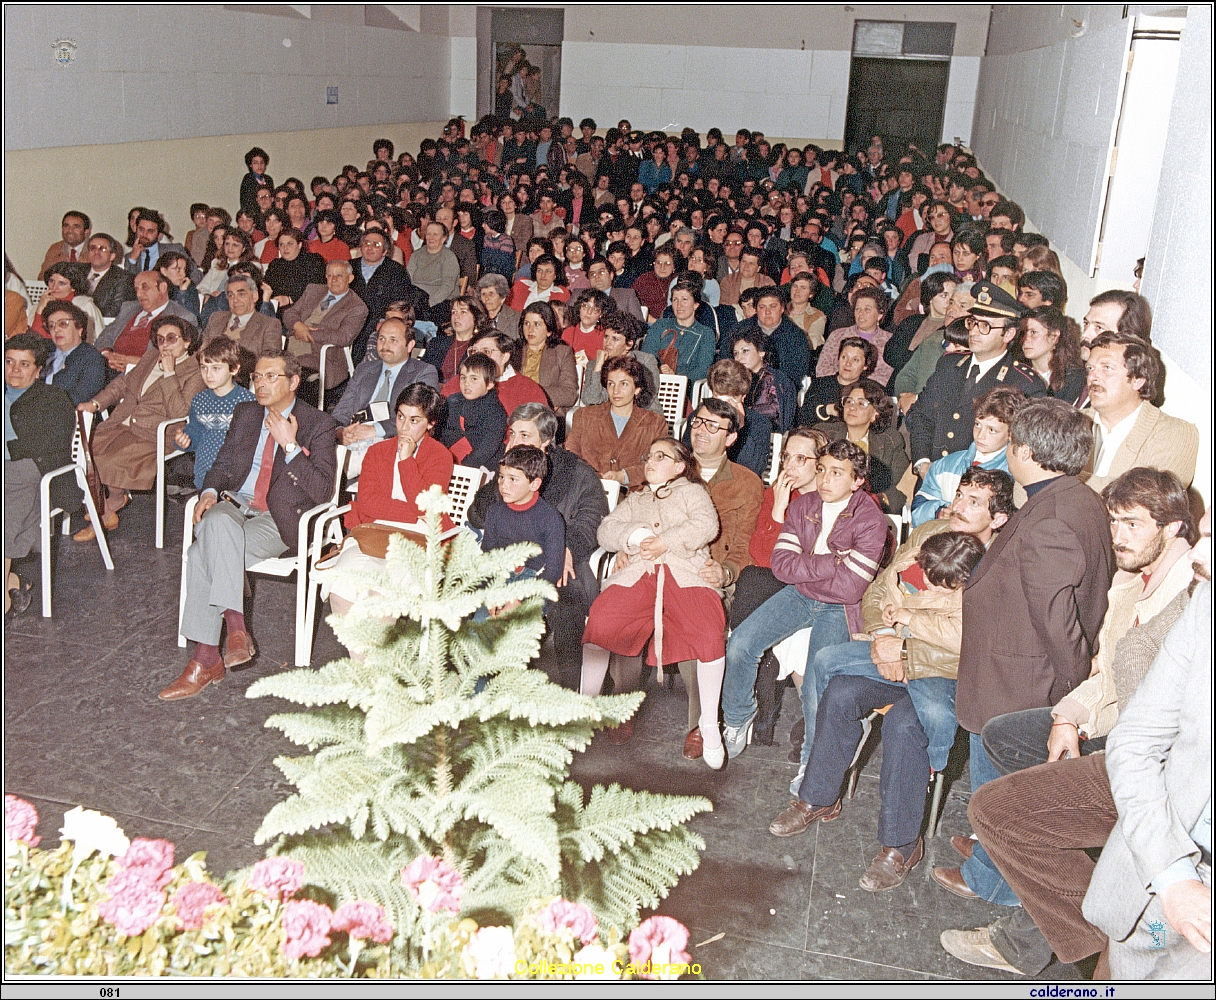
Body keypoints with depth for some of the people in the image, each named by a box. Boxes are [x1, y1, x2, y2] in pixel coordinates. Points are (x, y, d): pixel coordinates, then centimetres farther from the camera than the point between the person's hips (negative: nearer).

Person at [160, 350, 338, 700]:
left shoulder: (318, 424, 0)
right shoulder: (245, 413, 18)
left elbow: (323, 491, -9)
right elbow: (222, 463, 21)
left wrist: (290, 445, -16)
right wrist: (209, 491, -1)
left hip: (277, 520, -5)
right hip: (233, 504, 5)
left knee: (203, 554, -29)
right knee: (218, 524, -33)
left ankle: (206, 658, -24)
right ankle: (235, 627, -31)